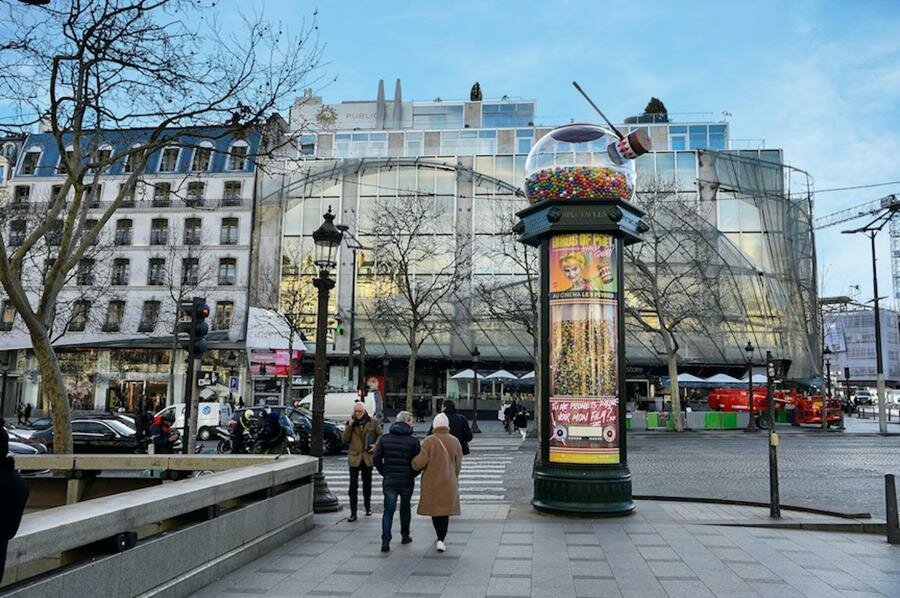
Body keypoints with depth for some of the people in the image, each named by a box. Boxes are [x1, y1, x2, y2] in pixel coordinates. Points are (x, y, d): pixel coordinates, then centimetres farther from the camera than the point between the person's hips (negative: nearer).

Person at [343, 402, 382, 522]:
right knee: (353, 486, -5)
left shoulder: (373, 422, -2)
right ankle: (353, 513, -1)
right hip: (354, 458, 0)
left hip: (368, 457, 0)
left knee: (367, 483, 16)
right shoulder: (350, 423, 1)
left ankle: (368, 507, 34)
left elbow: (380, 435, 7)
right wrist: (349, 426, -15)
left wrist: (376, 444, -11)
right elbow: (345, 439, -4)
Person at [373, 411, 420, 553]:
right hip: (407, 481, -1)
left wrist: (384, 473, 11)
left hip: (389, 481, 1)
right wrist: (412, 474, 7)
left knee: (388, 510, 3)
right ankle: (405, 536, 29)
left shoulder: (384, 439, 1)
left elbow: (376, 459, 1)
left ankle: (385, 540, -10)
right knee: (405, 508, 18)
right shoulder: (413, 441, -8)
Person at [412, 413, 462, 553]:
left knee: (434, 510, 17)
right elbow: (458, 466, 2)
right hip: (449, 483, 1)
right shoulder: (455, 442, -4)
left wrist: (413, 464, 4)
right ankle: (441, 540, -1)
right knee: (445, 512, 9)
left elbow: (420, 461, -18)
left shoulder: (429, 441, -11)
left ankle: (440, 538, 25)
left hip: (431, 482, -1)